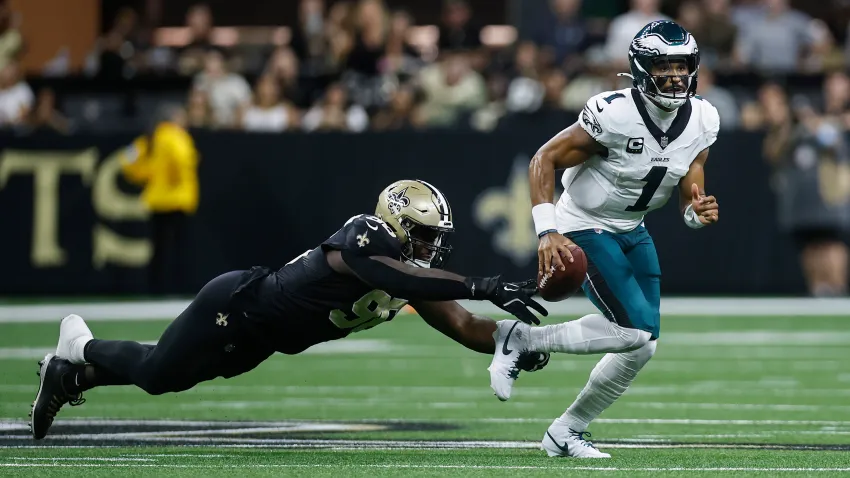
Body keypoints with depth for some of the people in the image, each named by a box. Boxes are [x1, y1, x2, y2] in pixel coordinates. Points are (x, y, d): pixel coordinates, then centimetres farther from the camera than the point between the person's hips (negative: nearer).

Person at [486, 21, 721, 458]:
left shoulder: (702, 122, -8)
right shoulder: (614, 114, -27)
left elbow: (689, 199, -2)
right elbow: (544, 160, -21)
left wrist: (699, 213, -26)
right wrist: (548, 233, -29)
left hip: (632, 231, 7)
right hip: (585, 228, -7)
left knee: (642, 347, 4)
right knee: (635, 331, -20)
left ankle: (567, 431, 20)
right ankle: (522, 339, -5)